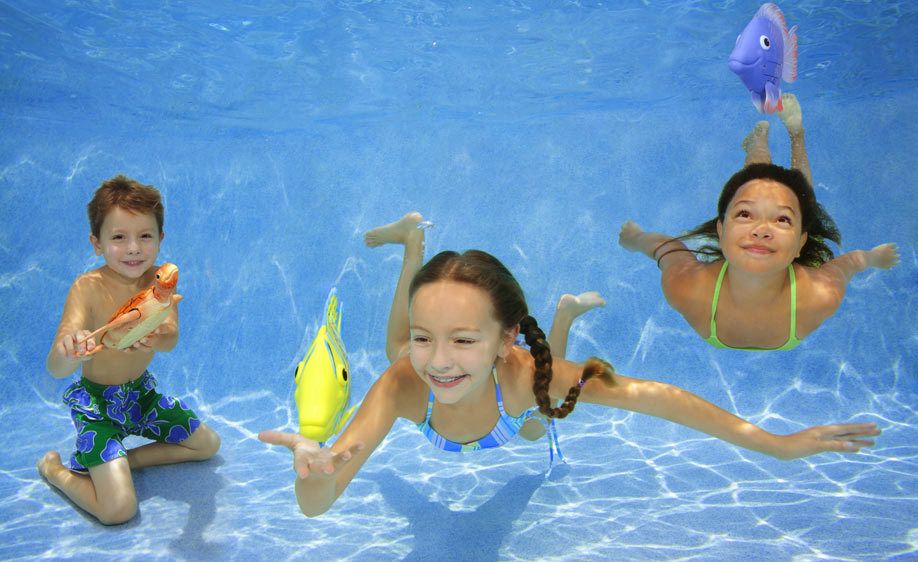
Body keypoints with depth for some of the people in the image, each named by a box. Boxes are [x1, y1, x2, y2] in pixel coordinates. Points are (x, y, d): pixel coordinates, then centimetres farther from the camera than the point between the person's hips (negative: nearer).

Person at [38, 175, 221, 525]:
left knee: (207, 444, 14)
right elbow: (55, 368, -36)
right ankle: (53, 468, 10)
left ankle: (124, 460, 19)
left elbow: (171, 337, -30)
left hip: (141, 392, 6)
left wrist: (154, 339, -56)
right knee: (119, 509, -16)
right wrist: (70, 352, -62)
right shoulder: (88, 288, -26)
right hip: (95, 402, -5)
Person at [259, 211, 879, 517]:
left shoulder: (522, 373, -49)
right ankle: (414, 239, 47)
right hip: (417, 388, 0)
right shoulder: (403, 385, -50)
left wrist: (778, 445, -41)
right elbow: (315, 507, -55)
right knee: (395, 356, 35)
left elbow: (649, 395, -40)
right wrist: (314, 470, -81)